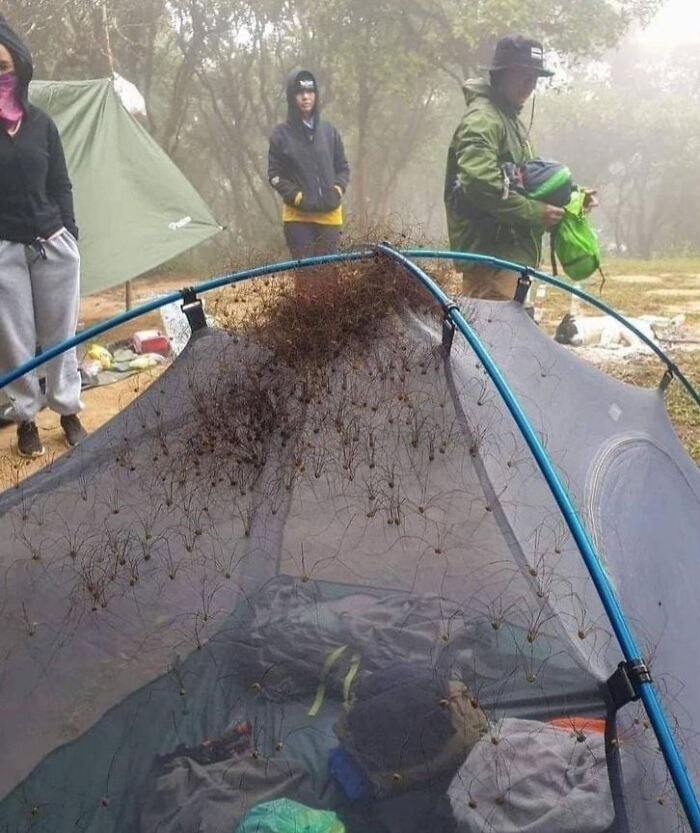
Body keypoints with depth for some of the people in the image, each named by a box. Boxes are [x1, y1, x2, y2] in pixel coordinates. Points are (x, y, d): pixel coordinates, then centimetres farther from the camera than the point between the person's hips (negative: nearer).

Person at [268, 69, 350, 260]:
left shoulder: (329, 131, 8)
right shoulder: (281, 134, 1)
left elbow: (343, 168, 14)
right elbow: (274, 175, 3)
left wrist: (337, 190, -5)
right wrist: (297, 196, -10)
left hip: (329, 214, 2)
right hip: (297, 215, -2)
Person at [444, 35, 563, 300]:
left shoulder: (512, 120, 23)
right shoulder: (482, 119, -11)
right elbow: (479, 183, -26)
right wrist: (536, 213, -20)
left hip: (513, 252, 11)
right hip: (490, 252, -11)